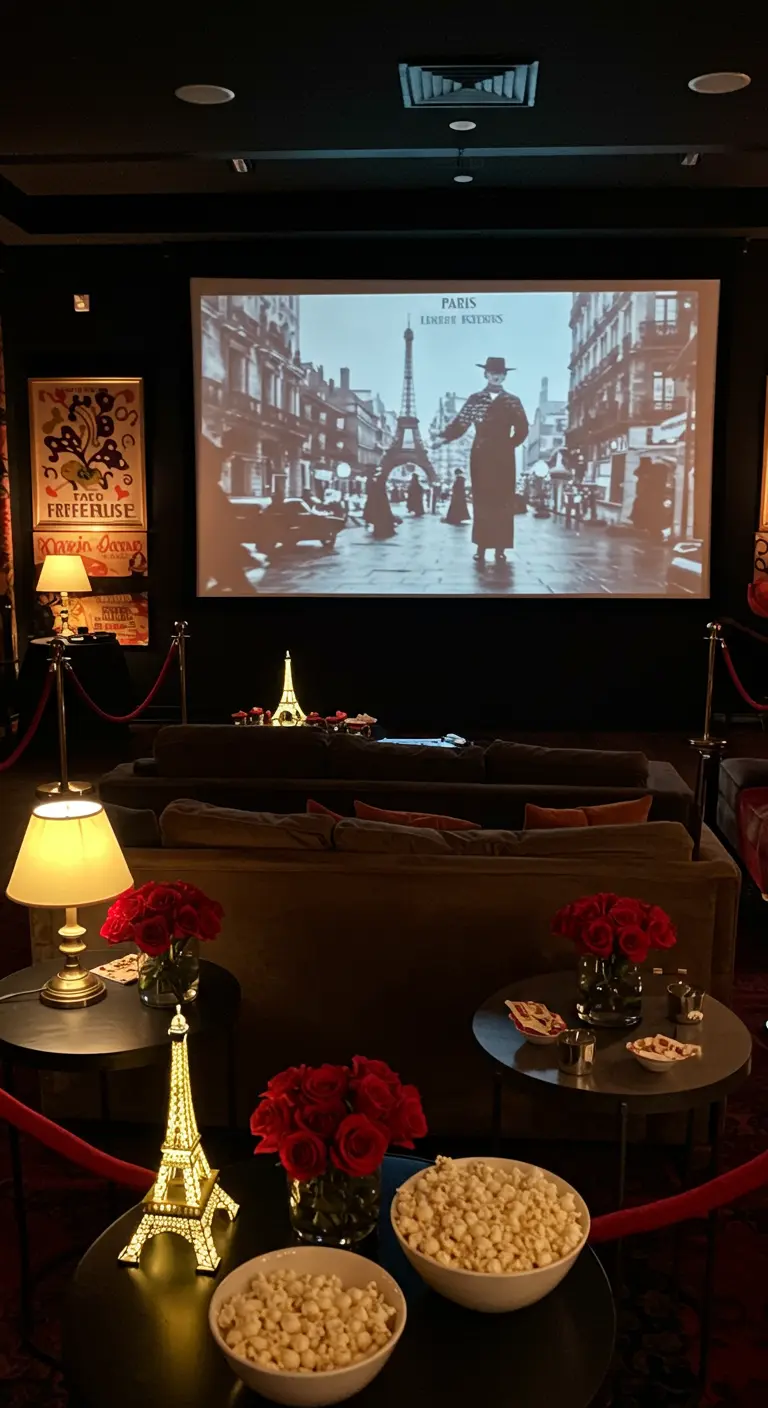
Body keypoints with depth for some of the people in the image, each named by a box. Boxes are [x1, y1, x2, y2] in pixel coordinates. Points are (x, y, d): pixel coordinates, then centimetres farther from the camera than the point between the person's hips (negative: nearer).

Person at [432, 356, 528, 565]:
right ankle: (481, 548, 5)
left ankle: (500, 549, 2)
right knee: (481, 502, 1)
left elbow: (522, 429, 7)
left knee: (502, 503, -1)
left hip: (503, 458, 0)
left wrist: (509, 444, -3)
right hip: (480, 456, 0)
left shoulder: (513, 401, 6)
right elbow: (460, 423, -1)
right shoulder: (475, 399, 6)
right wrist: (443, 437, -15)